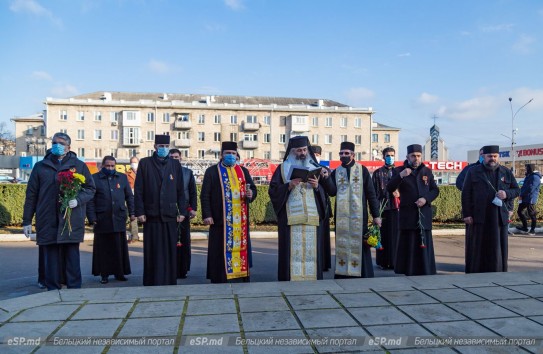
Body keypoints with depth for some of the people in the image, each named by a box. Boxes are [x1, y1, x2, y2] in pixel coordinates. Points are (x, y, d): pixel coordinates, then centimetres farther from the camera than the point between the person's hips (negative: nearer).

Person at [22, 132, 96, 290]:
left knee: (72, 257, 2)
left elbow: (90, 189, 9)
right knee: (51, 258, 4)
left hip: (72, 222, -1)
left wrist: (78, 200, -11)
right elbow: (31, 194, 11)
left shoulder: (79, 165, 9)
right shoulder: (41, 166, 12)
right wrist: (27, 220, 8)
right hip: (47, 222, 1)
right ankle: (53, 290, 12)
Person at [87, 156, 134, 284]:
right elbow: (90, 200, -1)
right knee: (104, 248, 4)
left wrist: (132, 212, 6)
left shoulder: (122, 177, 12)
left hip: (119, 219, 2)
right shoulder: (94, 178, 2)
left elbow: (129, 196, 14)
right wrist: (92, 218, -7)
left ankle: (120, 273, 17)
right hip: (102, 220, -2)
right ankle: (104, 274, 14)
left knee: (120, 247, 7)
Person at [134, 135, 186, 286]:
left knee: (170, 251, 5)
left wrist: (182, 211, 3)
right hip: (151, 216, -1)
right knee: (152, 252, 2)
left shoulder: (175, 165, 10)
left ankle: (170, 282, 14)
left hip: (170, 215, 2)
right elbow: (138, 190, 1)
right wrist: (140, 212, -5)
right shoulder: (145, 163, 4)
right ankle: (152, 282, 11)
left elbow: (180, 191, 9)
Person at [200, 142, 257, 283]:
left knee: (241, 248, 5)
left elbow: (253, 188, 15)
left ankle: (242, 277, 13)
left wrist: (250, 194, -9)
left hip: (240, 220, 3)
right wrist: (207, 215, -10)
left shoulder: (243, 171, 15)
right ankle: (220, 279, 6)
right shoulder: (212, 171, 4)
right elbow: (205, 195, -1)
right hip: (220, 219, -3)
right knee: (221, 250, -2)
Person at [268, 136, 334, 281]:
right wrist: (289, 185, -12)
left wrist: (317, 186, -6)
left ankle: (312, 278, 10)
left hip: (312, 217, 2)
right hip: (290, 217, -2)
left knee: (312, 248, 0)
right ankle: (290, 279, 1)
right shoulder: (283, 168, 9)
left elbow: (328, 189, 14)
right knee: (291, 249, -6)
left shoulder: (315, 167, 16)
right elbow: (273, 191, 2)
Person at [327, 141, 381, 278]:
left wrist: (376, 215, -3)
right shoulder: (335, 172, 9)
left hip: (358, 214, -2)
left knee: (359, 243, 0)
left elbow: (371, 193, 1)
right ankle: (341, 274, 12)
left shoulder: (362, 170, 2)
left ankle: (364, 275, 8)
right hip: (341, 215, 2)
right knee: (342, 244, 5)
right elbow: (332, 192, -4)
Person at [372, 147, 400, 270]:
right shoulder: (377, 173, 7)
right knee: (384, 235, 0)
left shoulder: (398, 171, 14)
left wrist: (399, 193, -8)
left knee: (396, 234, 1)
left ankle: (395, 261, 9)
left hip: (397, 207, 2)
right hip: (383, 207, -2)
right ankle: (384, 262, 7)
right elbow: (374, 192, 1)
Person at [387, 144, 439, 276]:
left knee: (424, 243, 5)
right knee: (408, 244, 1)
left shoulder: (427, 171, 10)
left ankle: (425, 271, 12)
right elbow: (389, 188, -8)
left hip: (424, 214, 2)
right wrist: (400, 176, -23)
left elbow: (435, 190, 10)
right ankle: (408, 271, 7)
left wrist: (426, 199, -9)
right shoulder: (400, 170, 2)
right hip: (407, 214, -2)